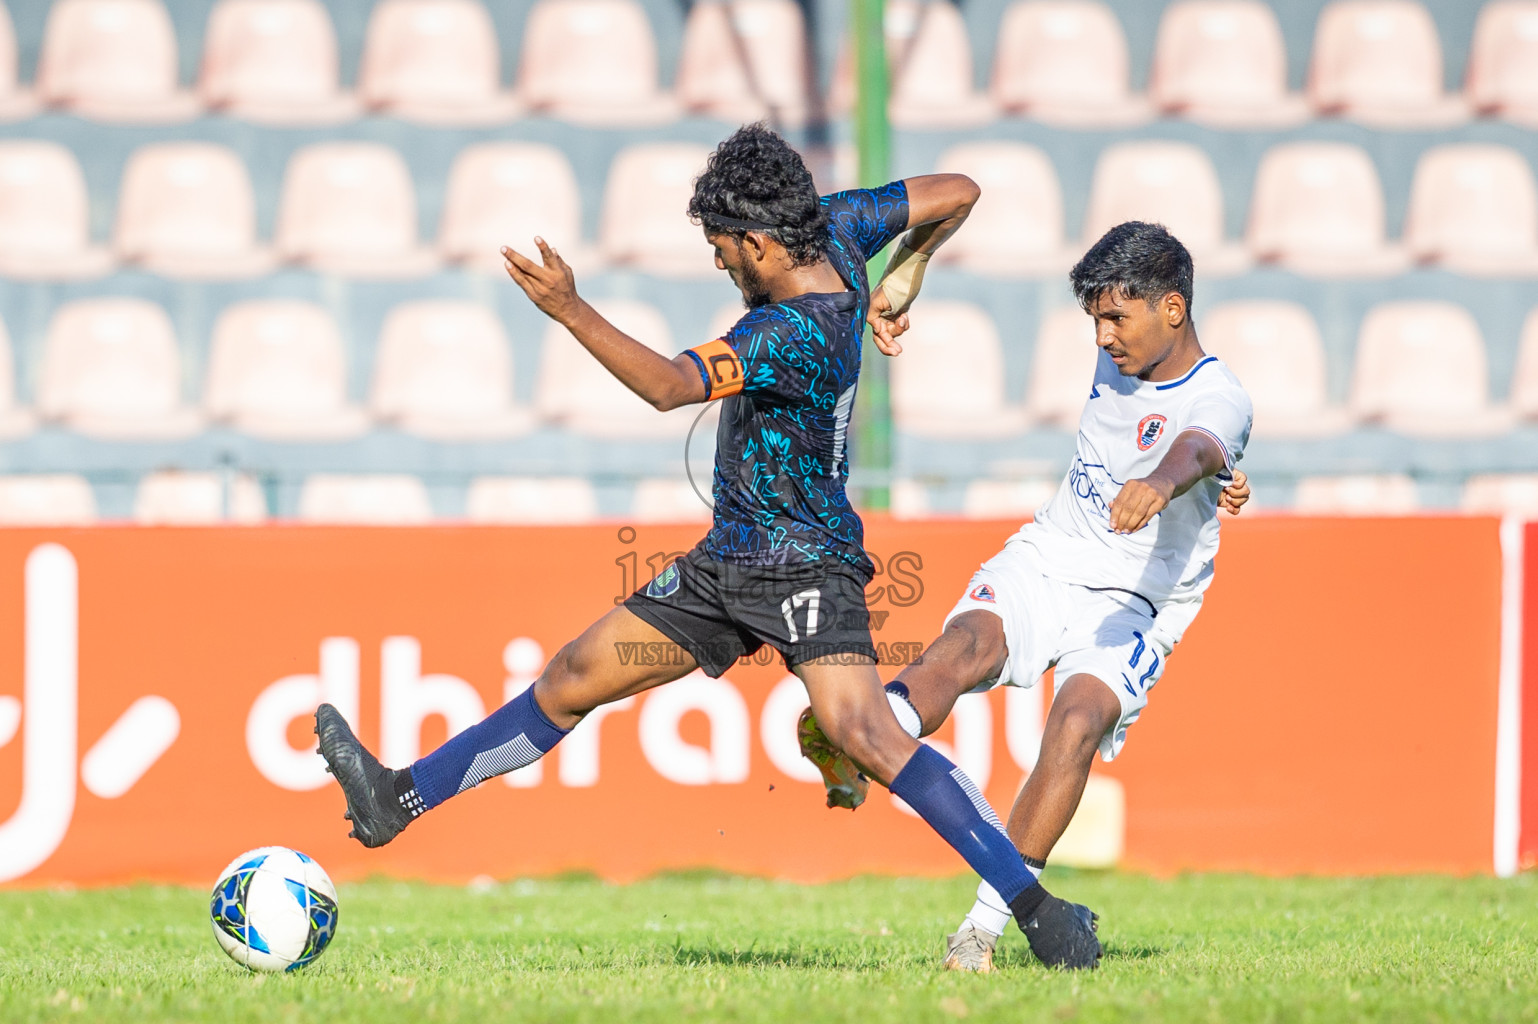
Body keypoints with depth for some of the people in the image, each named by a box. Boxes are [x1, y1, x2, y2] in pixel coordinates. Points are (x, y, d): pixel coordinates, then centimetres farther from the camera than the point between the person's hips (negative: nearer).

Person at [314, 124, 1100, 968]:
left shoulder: (793, 334, -26)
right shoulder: (838, 232, -2)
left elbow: (669, 385, -35)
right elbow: (957, 193, 8)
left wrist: (569, 312, -41)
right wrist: (907, 272, 22)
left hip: (806, 567, -10)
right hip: (727, 559, 10)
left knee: (865, 734, -27)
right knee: (569, 681, 12)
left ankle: (1040, 908, -24)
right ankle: (398, 799, 19)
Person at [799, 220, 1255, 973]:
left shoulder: (1219, 401, -15)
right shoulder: (1118, 360, 8)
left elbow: (1194, 448, -40)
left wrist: (1164, 482, -65)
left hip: (1131, 607, -4)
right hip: (1041, 564, 4)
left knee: (1078, 722, -31)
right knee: (964, 646, -29)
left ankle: (987, 922, -29)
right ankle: (852, 750, -58)